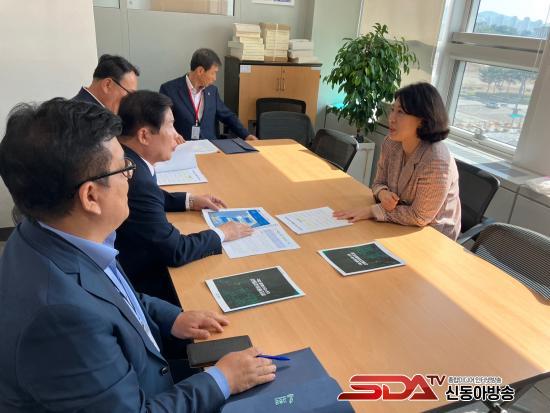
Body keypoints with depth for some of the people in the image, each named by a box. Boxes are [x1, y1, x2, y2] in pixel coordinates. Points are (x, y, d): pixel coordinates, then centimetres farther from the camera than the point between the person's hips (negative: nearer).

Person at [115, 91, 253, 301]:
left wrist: (190, 200, 10)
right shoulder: (136, 181, -33)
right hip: (138, 282, -8)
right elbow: (176, 251, -25)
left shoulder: (125, 159, -5)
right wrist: (222, 234, -11)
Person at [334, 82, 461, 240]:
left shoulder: (436, 162, -28)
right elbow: (379, 183, 4)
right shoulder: (391, 143, -8)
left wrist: (372, 210, -22)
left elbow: (419, 217, -21)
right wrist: (383, 194, -18)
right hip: (401, 227, 6)